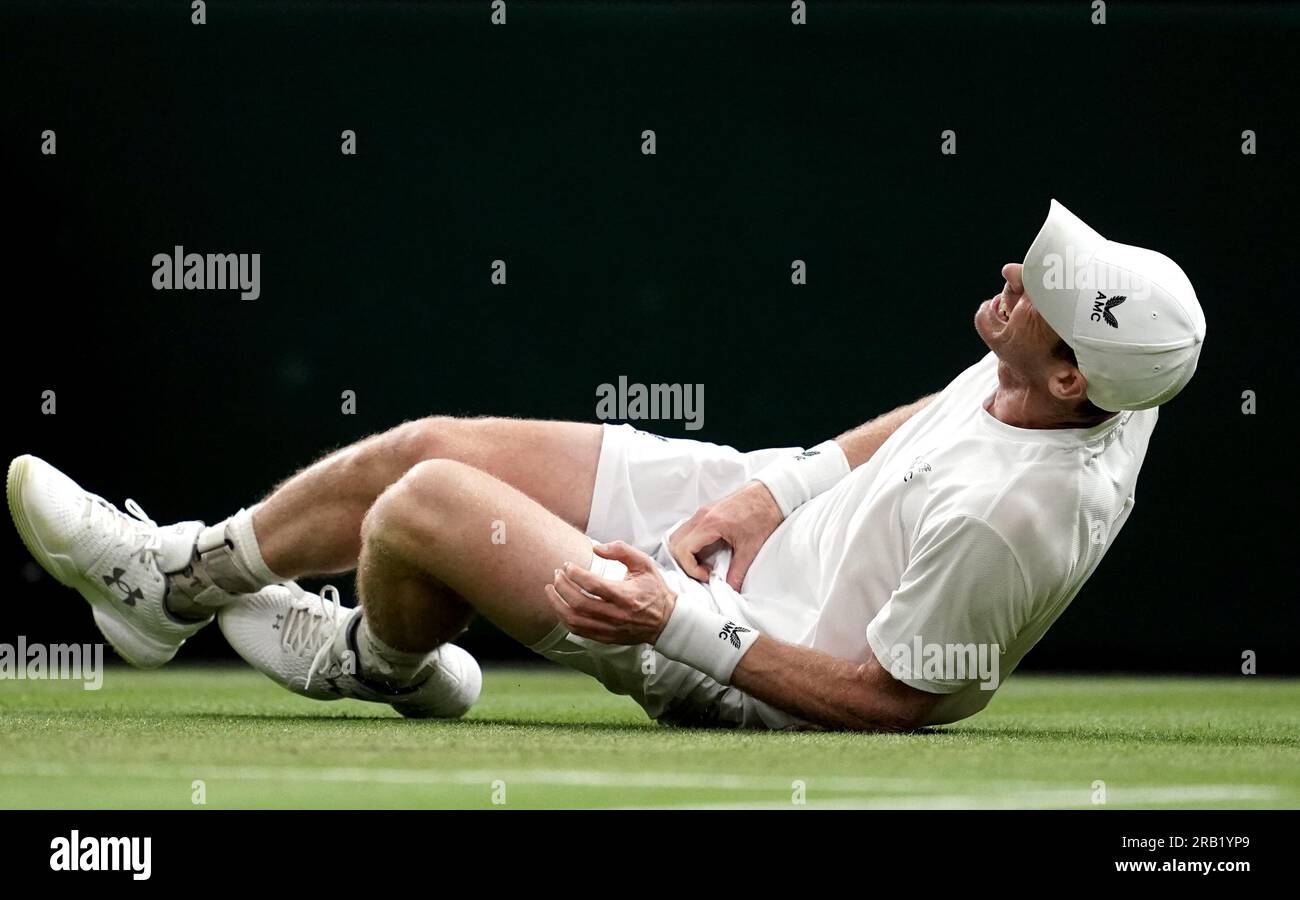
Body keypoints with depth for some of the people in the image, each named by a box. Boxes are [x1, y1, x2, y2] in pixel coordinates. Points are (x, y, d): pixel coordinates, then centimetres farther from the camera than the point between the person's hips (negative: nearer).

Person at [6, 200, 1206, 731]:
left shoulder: (997, 516, -37)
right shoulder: (1095, 389, -12)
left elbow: (896, 697, -28)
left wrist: (678, 621, -26)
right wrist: (766, 496, -1)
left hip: (754, 672, -9)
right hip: (761, 507, 9)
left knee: (423, 504, -12)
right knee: (427, 446, 8)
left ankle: (377, 662, 24)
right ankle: (177, 579, 29)